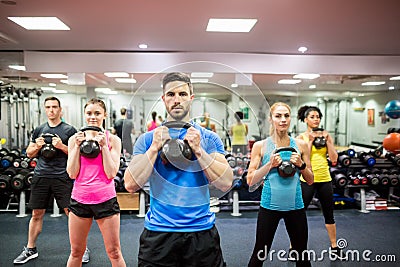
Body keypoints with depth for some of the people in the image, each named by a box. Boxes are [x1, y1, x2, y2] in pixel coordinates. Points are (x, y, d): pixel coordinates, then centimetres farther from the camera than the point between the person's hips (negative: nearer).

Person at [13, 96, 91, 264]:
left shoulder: (69, 130, 0)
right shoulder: (39, 130, 12)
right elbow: (29, 154, 16)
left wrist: (62, 146, -17)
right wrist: (37, 146, -4)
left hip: (62, 177, -3)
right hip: (40, 176, 4)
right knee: (37, 214, 11)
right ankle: (30, 249, 28)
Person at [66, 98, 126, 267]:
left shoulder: (112, 140, -1)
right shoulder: (75, 139, 4)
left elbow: (111, 173, -9)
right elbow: (72, 174, -2)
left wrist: (103, 146, -13)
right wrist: (77, 146, -9)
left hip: (106, 199, -2)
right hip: (79, 199, 2)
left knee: (114, 252, 7)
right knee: (76, 252, 16)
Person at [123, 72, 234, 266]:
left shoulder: (209, 138, 0)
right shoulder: (148, 139, 0)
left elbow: (226, 184, -10)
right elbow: (131, 185, -10)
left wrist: (198, 149, -17)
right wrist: (155, 147, -16)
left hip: (202, 232, 1)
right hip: (158, 232, 0)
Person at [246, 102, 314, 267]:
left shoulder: (301, 145, 3)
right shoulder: (260, 146, -3)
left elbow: (310, 180, 8)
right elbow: (250, 181, -3)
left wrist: (301, 164, -10)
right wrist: (270, 164, -15)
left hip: (295, 205, 2)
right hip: (269, 205, -2)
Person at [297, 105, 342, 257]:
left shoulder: (326, 135, 6)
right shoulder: (301, 137, -2)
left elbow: (334, 159, -1)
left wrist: (326, 141, -7)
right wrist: (310, 140, -15)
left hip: (325, 179, 4)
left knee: (329, 214, 16)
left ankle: (334, 246, 33)